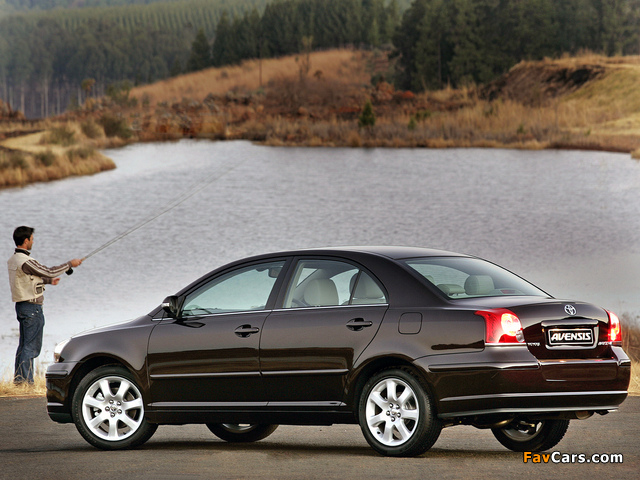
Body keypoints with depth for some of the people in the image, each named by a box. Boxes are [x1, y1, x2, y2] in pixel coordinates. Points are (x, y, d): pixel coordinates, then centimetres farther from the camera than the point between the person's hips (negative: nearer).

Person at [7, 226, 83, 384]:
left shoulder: (13, 260, 9)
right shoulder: (25, 261, -21)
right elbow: (49, 272, -16)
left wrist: (48, 280, 29)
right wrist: (70, 264, -5)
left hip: (21, 306, 10)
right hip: (32, 307, -10)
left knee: (24, 344, 13)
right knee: (32, 346, -5)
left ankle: (19, 379, 15)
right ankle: (26, 381, -6)